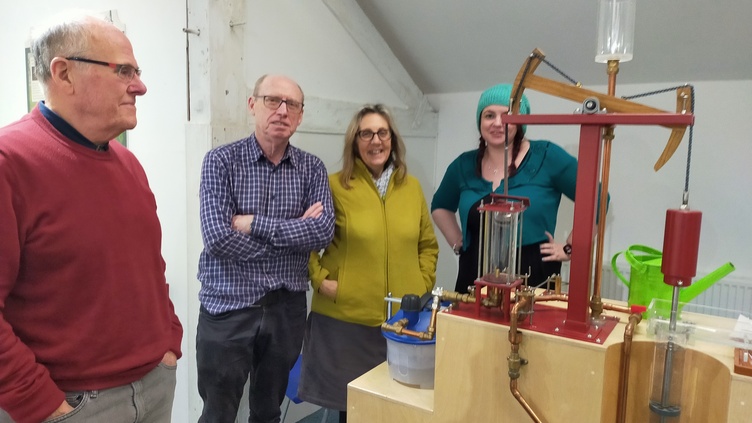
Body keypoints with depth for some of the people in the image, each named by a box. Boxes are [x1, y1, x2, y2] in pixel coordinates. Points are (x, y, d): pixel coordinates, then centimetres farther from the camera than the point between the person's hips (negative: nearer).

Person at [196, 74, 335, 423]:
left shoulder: (312, 168, 2)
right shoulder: (221, 160, -6)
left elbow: (324, 232, -12)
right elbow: (217, 236, -19)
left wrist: (253, 224, -17)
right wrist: (296, 231, -13)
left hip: (287, 308, 3)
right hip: (228, 307, -2)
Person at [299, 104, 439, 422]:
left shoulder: (411, 187, 7)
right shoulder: (335, 186, -4)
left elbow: (428, 244, 14)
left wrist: (423, 284, 4)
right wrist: (320, 279, -9)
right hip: (346, 317, -3)